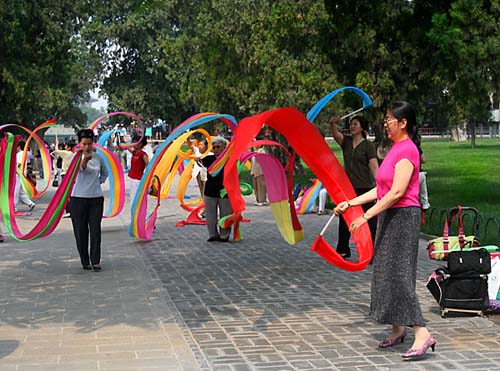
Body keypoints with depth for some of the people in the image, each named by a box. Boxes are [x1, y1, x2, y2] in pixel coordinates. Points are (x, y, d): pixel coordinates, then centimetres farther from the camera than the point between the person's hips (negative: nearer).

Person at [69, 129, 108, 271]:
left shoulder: (99, 157, 5)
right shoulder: (76, 157, -6)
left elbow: (105, 173, 23)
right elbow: (80, 167, -30)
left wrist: (98, 182, 8)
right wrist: (86, 158, -50)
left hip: (96, 199, 2)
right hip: (78, 199, -2)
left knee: (95, 230, -3)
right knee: (81, 231, 2)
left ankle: (95, 261, 0)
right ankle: (85, 262, 11)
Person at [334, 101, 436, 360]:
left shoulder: (407, 150, -16)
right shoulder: (396, 148, 15)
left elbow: (397, 192, -22)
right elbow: (382, 190, 16)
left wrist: (366, 216, -21)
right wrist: (351, 203, 13)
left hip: (403, 216, -10)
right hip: (390, 216, 10)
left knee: (399, 273, -12)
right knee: (387, 272, 13)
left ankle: (422, 334, -12)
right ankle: (398, 328, 23)